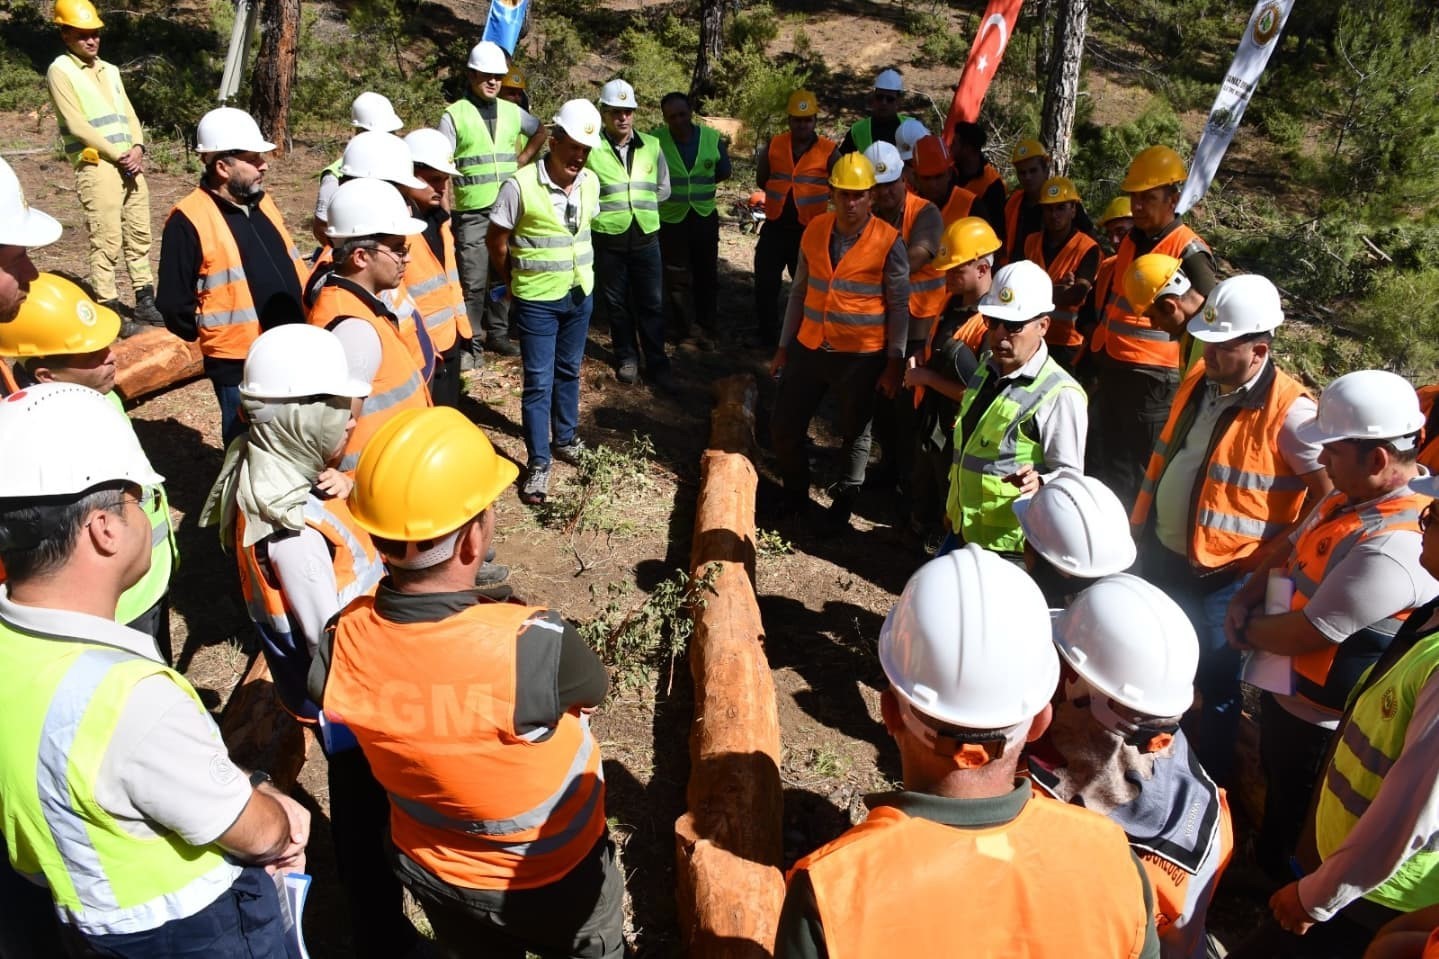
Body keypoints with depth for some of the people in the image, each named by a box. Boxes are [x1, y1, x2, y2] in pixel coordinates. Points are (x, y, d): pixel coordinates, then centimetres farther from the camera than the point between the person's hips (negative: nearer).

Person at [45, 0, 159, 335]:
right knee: (107, 241, -8)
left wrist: (137, 149, -4)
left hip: (130, 165, 7)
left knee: (139, 234, 10)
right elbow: (77, 125, -10)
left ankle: (145, 301, 18)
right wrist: (119, 156, -12)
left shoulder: (110, 70, 19)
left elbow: (128, 114, 15)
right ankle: (109, 311, -4)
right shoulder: (60, 70, -2)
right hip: (96, 168, -7)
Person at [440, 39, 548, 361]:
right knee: (473, 281, -2)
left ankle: (497, 334, 26)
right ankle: (471, 342, 8)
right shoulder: (454, 115, -3)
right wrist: (444, 211, -15)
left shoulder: (512, 112, 9)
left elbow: (541, 132, 28)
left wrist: (522, 160, 12)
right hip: (472, 214, -4)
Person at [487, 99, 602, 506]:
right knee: (539, 381, 0)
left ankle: (565, 438, 36)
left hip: (580, 294, 5)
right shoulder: (520, 186, -19)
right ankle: (538, 463, 10)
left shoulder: (590, 182, -2)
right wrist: (514, 282, 4)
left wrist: (577, 271, 14)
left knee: (569, 371, 18)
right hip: (537, 300, -5)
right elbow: (498, 242, -8)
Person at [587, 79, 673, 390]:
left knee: (652, 303, 6)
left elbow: (663, 189, 13)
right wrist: (606, 209, -4)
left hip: (646, 237, 3)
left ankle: (657, 362, 17)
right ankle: (626, 357, 27)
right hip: (608, 239, -2)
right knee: (616, 303, 10)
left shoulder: (652, 145, 4)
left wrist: (639, 203, 3)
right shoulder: (591, 148, -9)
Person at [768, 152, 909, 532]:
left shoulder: (889, 241, -11)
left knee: (855, 432, 14)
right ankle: (795, 491, 34)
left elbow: (899, 306, -6)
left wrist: (894, 363, -7)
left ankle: (844, 500, 35)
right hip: (809, 348, 4)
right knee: (783, 426, 8)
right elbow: (799, 291, 9)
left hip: (860, 356, -4)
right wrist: (784, 346, 9)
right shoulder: (815, 230, 1)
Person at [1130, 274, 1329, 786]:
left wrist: (1273, 558, -18)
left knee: (1215, 685, 9)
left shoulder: (1289, 411, -20)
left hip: (1221, 577, -7)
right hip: (1158, 553, 8)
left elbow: (1335, 492, -21)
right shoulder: (1200, 379, 3)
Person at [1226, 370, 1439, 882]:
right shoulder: (1352, 496, -5)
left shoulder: (1390, 548, -36)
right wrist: (1245, 597, -6)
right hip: (1286, 689, 9)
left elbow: (1305, 634, -30)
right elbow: (1290, 550, 9)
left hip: (1316, 719, -9)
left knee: (1294, 819, 18)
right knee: (1274, 785, 32)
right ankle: (1265, 861, 56)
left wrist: (1244, 630, -12)